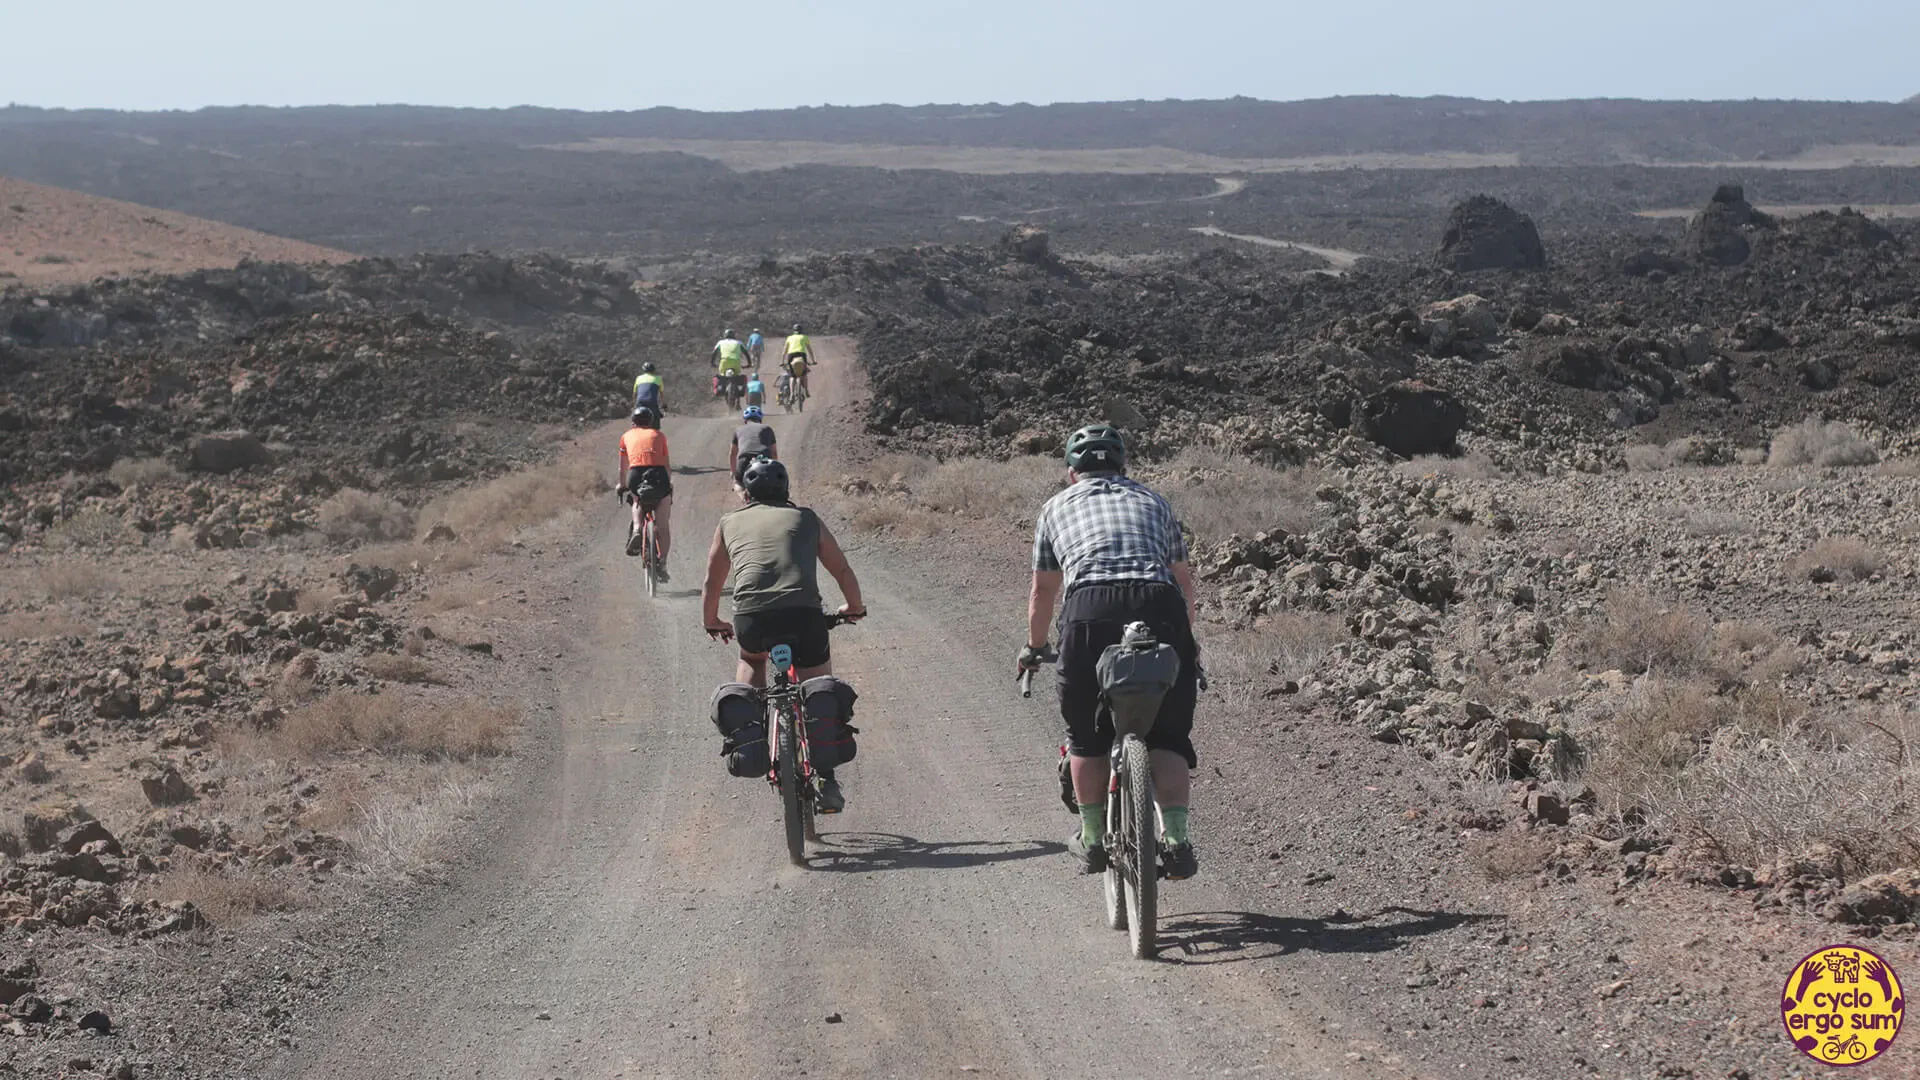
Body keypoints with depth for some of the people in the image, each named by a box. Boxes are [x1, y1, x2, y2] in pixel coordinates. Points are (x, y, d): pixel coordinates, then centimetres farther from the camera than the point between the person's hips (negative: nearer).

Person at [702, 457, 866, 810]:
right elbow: (843, 571, 28)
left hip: (750, 619, 1)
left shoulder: (731, 523, 23)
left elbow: (712, 584, 32)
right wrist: (854, 608, 47)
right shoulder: (806, 519, 23)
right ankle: (826, 781, 10)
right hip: (804, 616, 0)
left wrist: (712, 623, 50)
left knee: (751, 657, 35)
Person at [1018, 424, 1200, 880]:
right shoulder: (1153, 501, 31)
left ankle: (1093, 840, 22)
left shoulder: (1058, 506, 27)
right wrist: (1189, 645, 50)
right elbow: (1184, 581, 37)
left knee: (1086, 735, 17)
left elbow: (1043, 591, 34)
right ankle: (1176, 839, -2)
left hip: (1090, 609, -1)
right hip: (1160, 606, 1)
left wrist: (1034, 648, 49)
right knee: (1168, 735, 12)